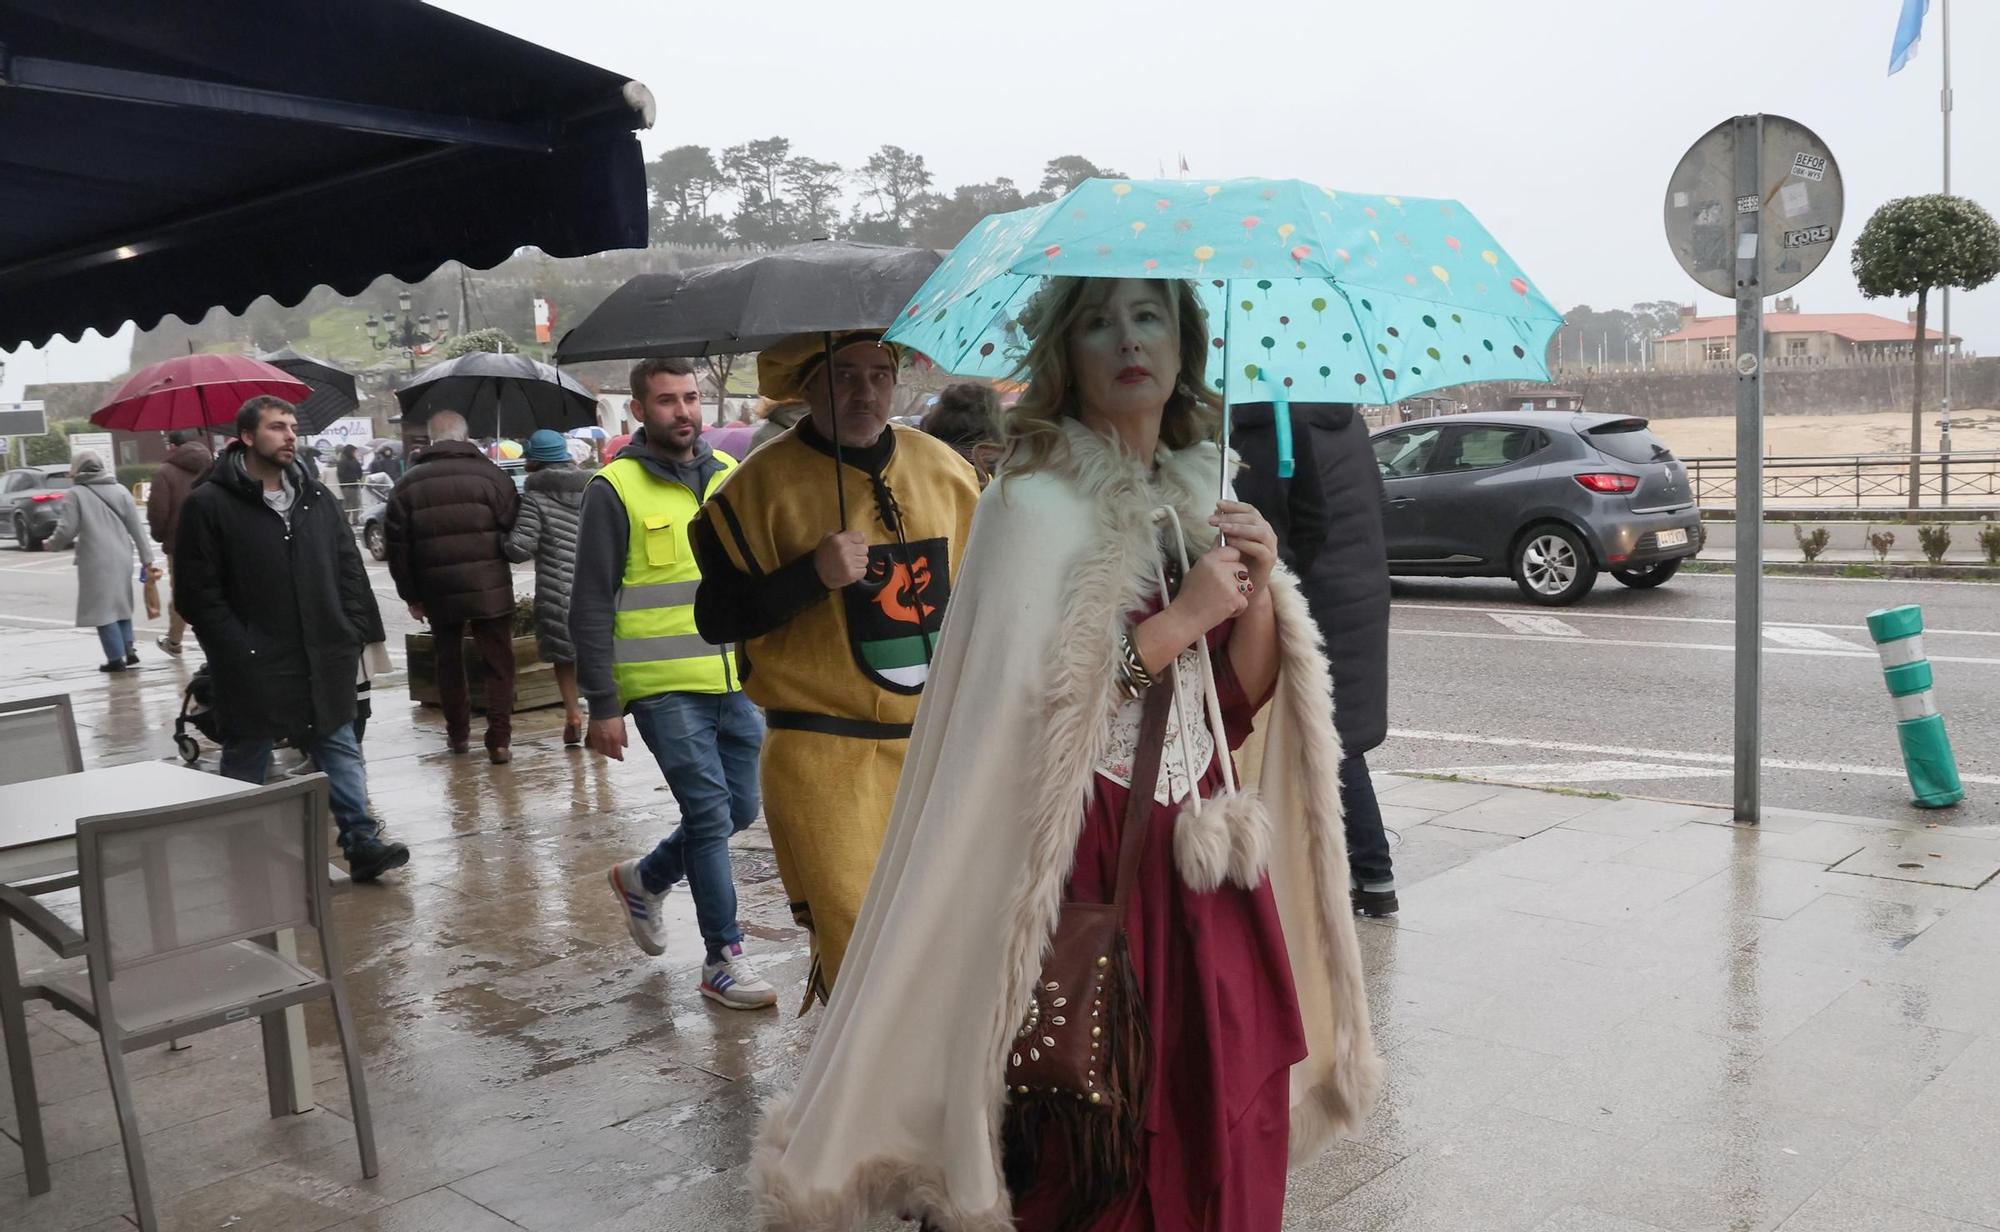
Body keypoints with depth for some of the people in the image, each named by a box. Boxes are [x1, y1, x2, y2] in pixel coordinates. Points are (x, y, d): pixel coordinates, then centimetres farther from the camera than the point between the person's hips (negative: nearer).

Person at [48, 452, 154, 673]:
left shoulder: (77, 494, -7)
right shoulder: (120, 491, 6)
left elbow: (67, 530, -8)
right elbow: (136, 528, 5)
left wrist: (52, 544, 13)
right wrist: (146, 557, 9)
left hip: (95, 561, -5)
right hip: (121, 558, 5)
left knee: (103, 607, 2)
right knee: (121, 603, 19)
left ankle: (116, 658, 1)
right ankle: (129, 648, 15)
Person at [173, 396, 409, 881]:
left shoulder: (317, 498, 10)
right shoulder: (209, 504, -6)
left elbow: (349, 569, 12)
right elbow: (198, 592, -9)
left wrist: (352, 633, 1)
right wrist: (235, 650, -14)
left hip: (322, 659, 5)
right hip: (252, 668, -4)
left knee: (340, 750, 7)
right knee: (246, 761, 8)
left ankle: (361, 841, 13)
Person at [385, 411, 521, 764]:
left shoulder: (408, 485, 4)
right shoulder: (492, 476, -5)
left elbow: (396, 546, 4)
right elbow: (515, 534, -6)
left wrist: (411, 595, 11)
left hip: (437, 592, 3)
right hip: (490, 589, -2)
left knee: (449, 661, 18)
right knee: (498, 663, 5)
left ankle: (458, 733, 27)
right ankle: (499, 741, 0)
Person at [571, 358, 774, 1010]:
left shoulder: (730, 475, 10)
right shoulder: (615, 489, -6)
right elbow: (591, 606, -6)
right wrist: (603, 704, -10)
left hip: (737, 681, 6)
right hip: (664, 687, -6)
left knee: (740, 809, 12)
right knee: (711, 814, -5)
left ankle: (644, 879, 37)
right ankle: (724, 960, 9)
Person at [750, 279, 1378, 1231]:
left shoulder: (1201, 499, 10)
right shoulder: (1035, 503, -9)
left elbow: (1242, 702, 12)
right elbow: (1020, 705, -19)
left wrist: (1258, 594, -5)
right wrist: (1178, 619, -16)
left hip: (1202, 850, 6)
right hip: (1083, 860, -6)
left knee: (1221, 1103, 9)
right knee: (1088, 1132, -1)